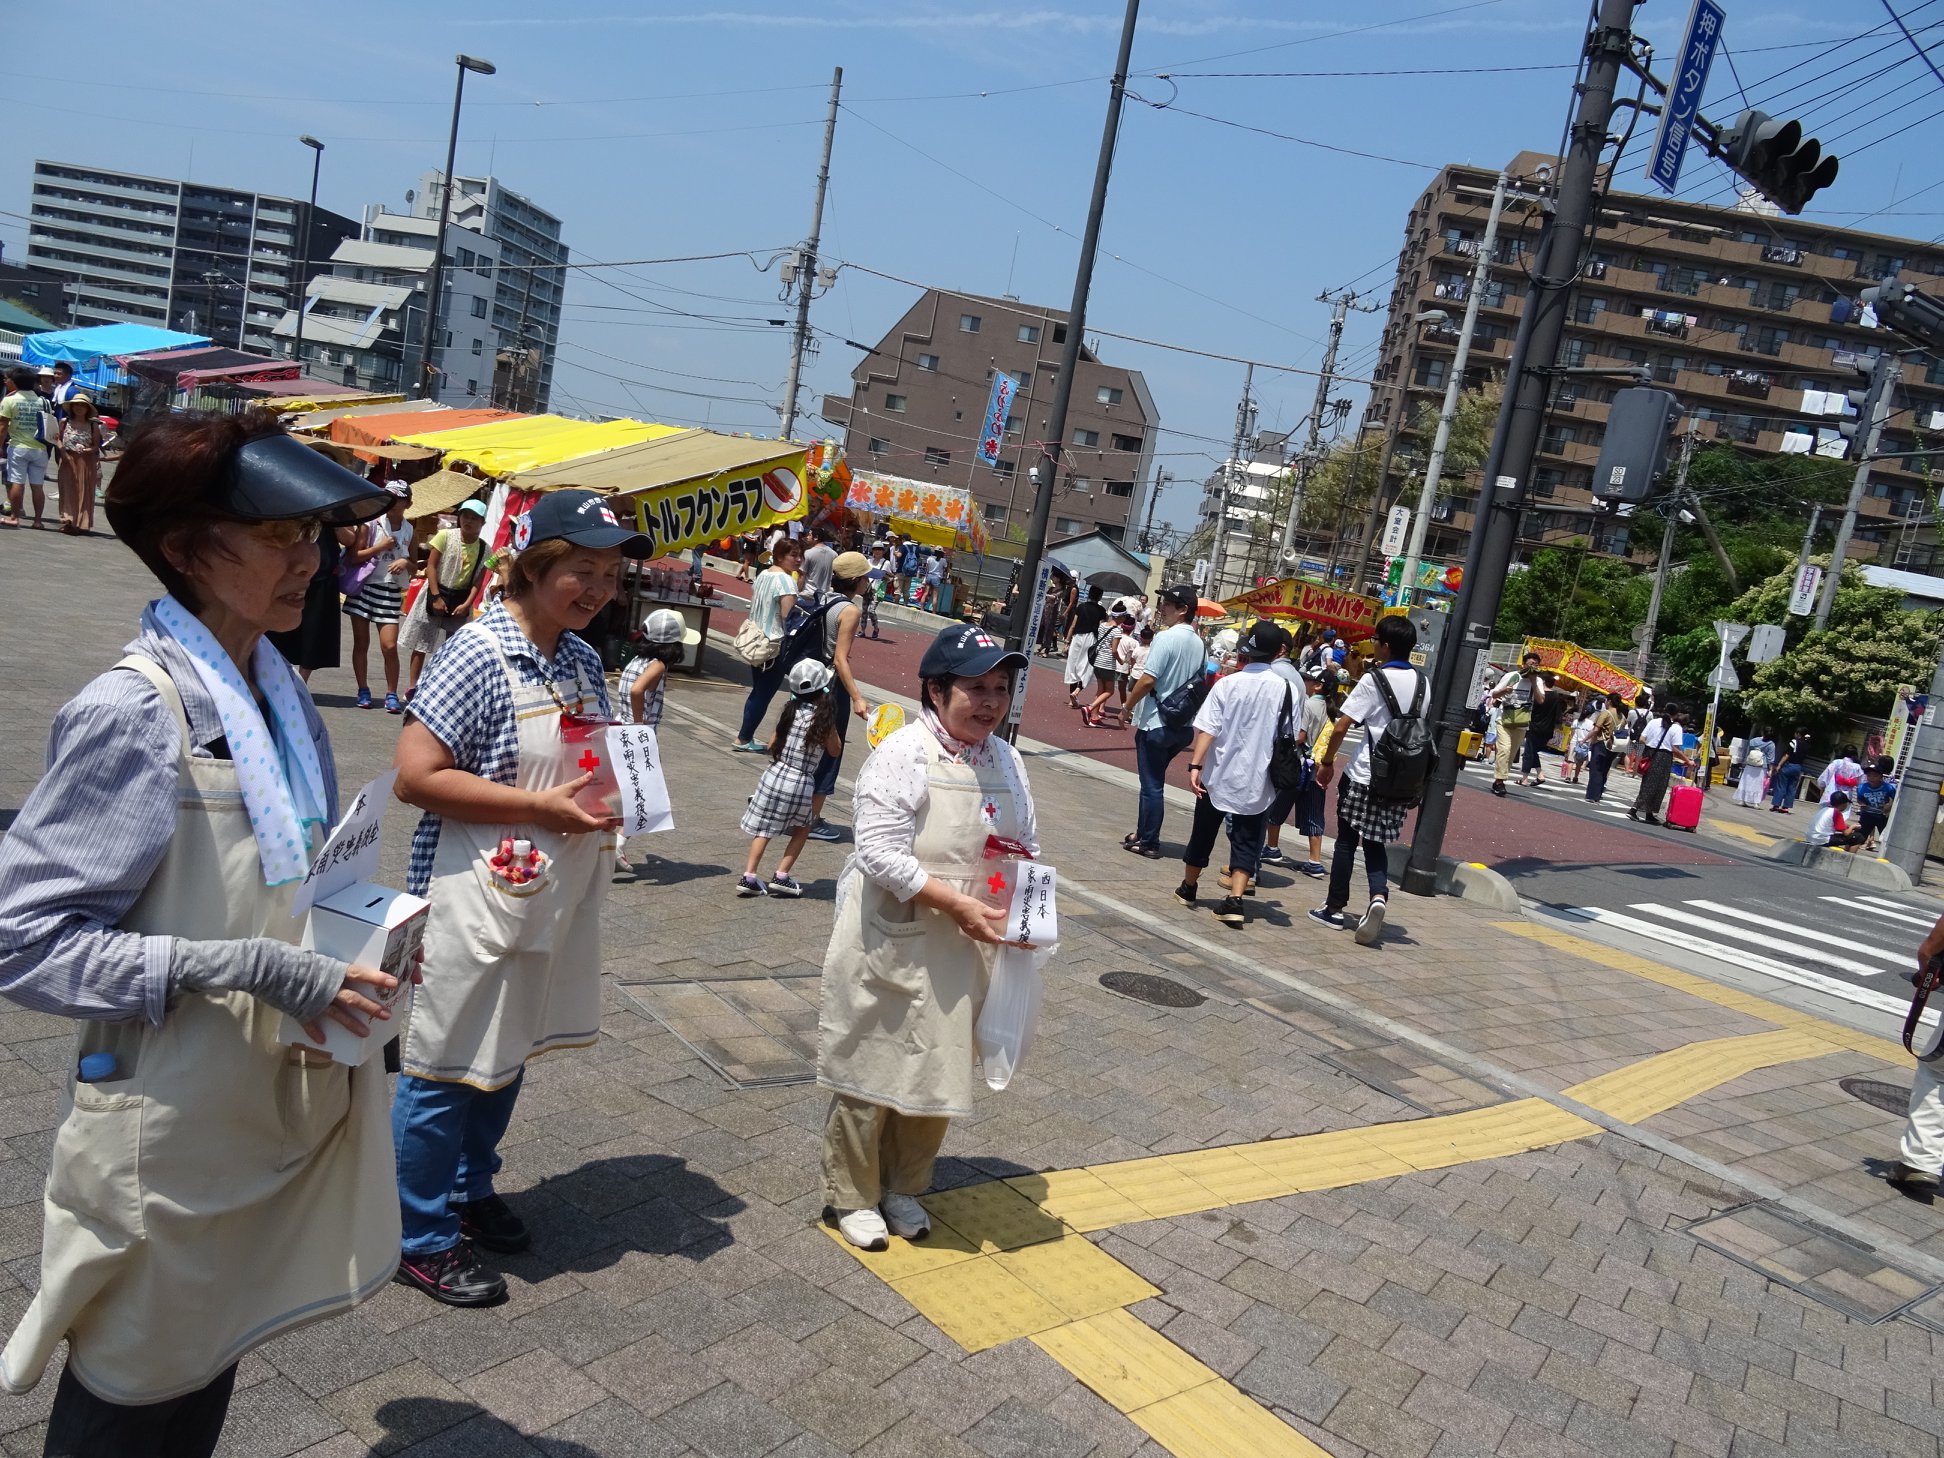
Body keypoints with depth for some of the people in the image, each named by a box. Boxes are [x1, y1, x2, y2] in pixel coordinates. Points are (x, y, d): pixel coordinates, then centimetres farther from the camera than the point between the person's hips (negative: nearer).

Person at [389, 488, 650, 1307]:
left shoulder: (583, 661, 6)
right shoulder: (479, 654, -18)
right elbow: (415, 776, -22)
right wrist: (545, 807, -23)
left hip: (553, 900, 8)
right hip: (475, 899, -8)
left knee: (508, 1055, 21)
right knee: (447, 1068, 7)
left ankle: (470, 1192, 42)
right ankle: (423, 1239, 24)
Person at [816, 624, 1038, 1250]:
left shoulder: (1008, 763, 5)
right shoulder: (903, 753, -16)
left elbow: (1026, 847, 15)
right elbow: (882, 853, -22)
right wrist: (956, 904, -26)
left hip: (961, 951, 6)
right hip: (890, 944, -6)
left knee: (941, 1072, 15)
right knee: (872, 1067, 6)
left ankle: (903, 1186, 36)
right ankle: (851, 1196, 27)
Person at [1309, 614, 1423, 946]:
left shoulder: (1373, 680, -12)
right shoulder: (1422, 683, 5)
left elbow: (1340, 726, -15)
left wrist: (1327, 761, -2)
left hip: (1364, 775, -4)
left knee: (1347, 840, 9)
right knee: (1375, 844, 13)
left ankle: (1334, 908, 16)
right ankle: (1378, 897, -11)